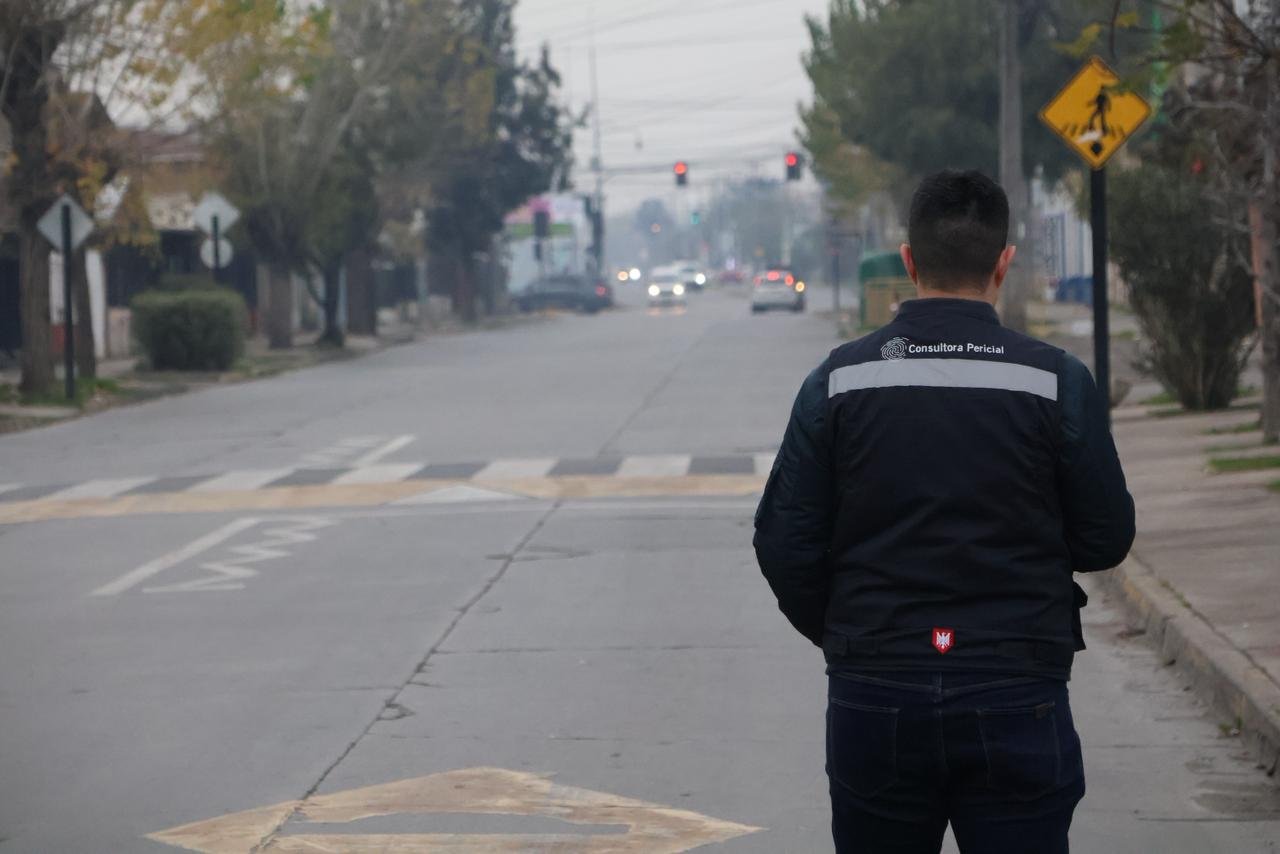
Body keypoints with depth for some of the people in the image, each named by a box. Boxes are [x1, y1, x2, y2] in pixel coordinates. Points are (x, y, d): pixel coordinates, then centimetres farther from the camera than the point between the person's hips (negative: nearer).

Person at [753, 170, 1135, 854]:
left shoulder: (839, 379, -1)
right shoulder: (1056, 382, -6)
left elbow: (785, 542, 0)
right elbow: (1106, 540, -1)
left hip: (874, 695, 2)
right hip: (1016, 695, -1)